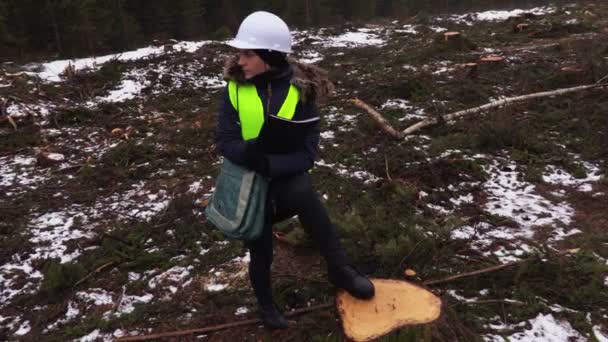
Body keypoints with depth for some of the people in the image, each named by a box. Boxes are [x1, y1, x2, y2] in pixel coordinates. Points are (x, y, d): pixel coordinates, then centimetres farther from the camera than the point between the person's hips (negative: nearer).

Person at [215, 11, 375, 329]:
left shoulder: (300, 90, -15)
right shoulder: (236, 87, -11)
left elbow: (307, 152, -18)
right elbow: (224, 139, -10)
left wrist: (270, 163, -34)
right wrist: (248, 152, -32)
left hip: (287, 176, -2)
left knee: (304, 194, -36)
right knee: (260, 251, 13)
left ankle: (340, 269, -17)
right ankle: (265, 303, 45)